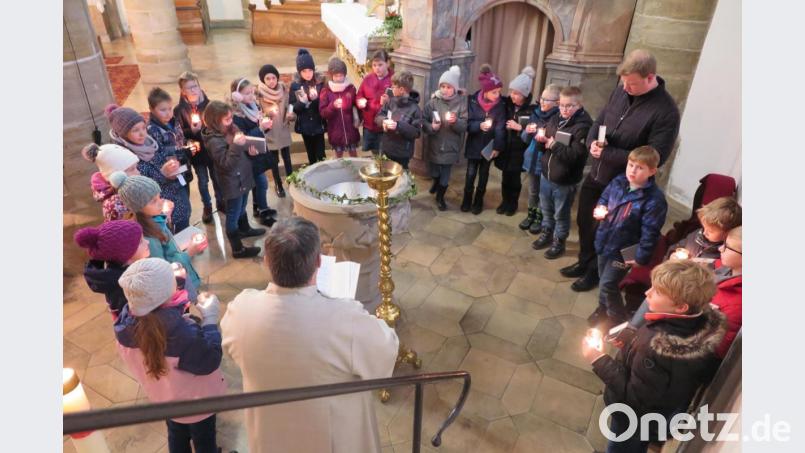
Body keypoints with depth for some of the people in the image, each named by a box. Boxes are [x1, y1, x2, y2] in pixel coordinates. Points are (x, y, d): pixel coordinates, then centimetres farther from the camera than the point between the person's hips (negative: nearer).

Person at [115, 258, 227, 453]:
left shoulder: (126, 323, -23)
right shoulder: (180, 332, -44)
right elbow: (209, 361, -28)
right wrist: (210, 319, -23)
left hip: (164, 399, 6)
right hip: (196, 401, -5)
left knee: (176, 437, 33)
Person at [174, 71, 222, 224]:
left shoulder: (208, 104, -6)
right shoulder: (179, 110, -10)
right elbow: (179, 134, -11)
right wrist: (192, 131, -27)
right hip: (196, 151, -1)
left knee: (217, 178, 17)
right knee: (203, 181, 11)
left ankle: (220, 203, 37)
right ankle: (207, 207, 29)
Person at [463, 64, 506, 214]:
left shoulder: (500, 105, -8)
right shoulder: (473, 101, -10)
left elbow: (500, 128, -8)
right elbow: (467, 123, -8)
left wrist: (498, 147, -14)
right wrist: (479, 125, -27)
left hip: (489, 145, 1)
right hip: (474, 145, -1)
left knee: (483, 175, 13)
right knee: (470, 174, 6)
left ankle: (478, 202, 28)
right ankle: (467, 200, 26)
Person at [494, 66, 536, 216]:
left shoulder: (532, 109, -13)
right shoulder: (507, 104, -2)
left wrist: (519, 127, -20)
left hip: (519, 150, -3)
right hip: (505, 148, 3)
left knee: (514, 179, 9)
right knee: (505, 177, 12)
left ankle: (513, 204, 29)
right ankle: (505, 201, 32)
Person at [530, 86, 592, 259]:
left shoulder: (583, 126, -17)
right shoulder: (555, 120, 4)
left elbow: (576, 155, -26)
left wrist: (554, 145, -24)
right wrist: (541, 141, -12)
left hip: (565, 180, -6)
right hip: (546, 174, 6)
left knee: (561, 214, 10)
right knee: (546, 209, 22)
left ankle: (559, 242, 28)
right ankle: (547, 234, 42)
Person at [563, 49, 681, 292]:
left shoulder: (666, 111, -21)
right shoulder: (621, 91, -2)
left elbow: (654, 157, -23)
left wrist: (606, 153, -25)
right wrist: (593, 141, -14)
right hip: (596, 175, 6)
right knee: (584, 221, 19)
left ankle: (596, 272, 35)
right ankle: (585, 262, 43)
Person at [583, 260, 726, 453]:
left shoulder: (658, 348, -44)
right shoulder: (702, 320, -20)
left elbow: (634, 400, -32)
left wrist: (599, 359, -27)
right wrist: (631, 341, -8)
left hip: (635, 421, -6)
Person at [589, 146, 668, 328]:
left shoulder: (654, 199, -24)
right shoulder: (618, 182, -4)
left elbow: (650, 232, -21)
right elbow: (604, 198, 15)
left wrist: (641, 257, -18)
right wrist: (599, 208, -7)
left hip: (624, 249, -7)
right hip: (605, 240, 7)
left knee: (608, 284, -1)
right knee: (604, 278, 23)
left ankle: (616, 318, 24)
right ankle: (603, 308, 48)